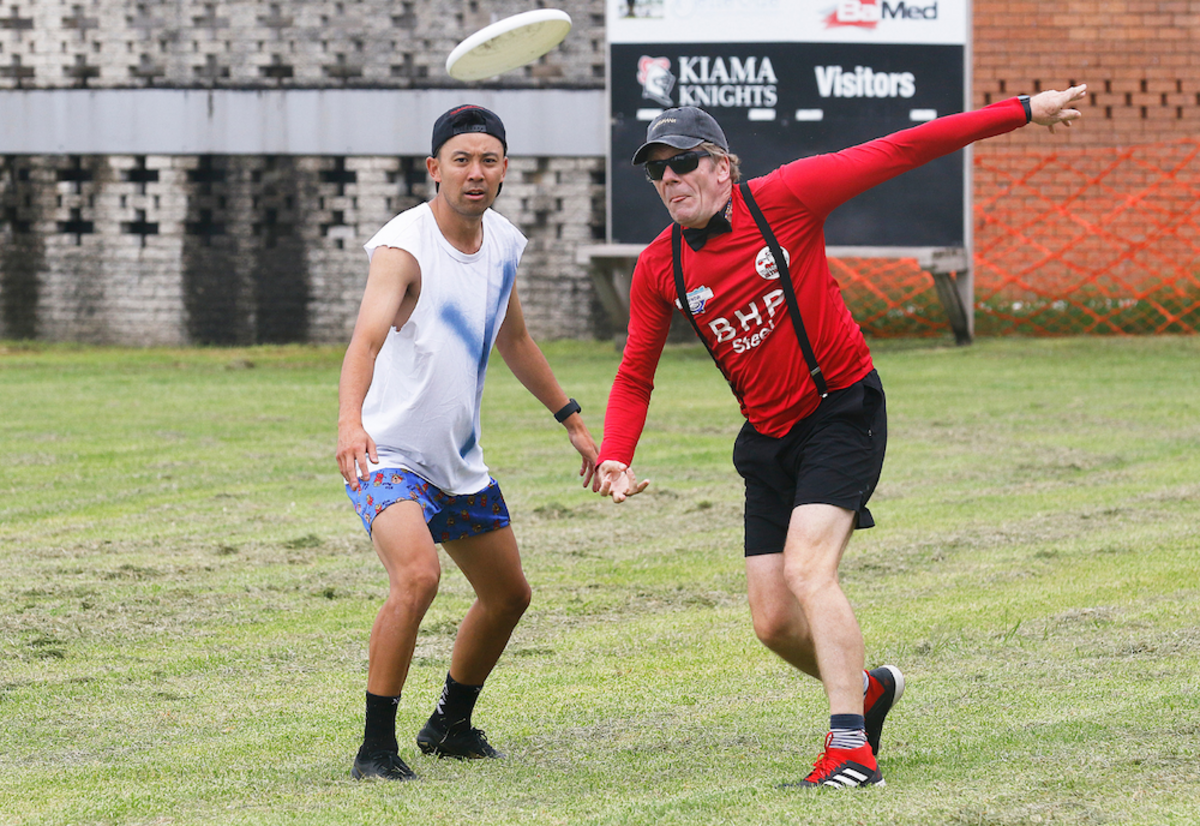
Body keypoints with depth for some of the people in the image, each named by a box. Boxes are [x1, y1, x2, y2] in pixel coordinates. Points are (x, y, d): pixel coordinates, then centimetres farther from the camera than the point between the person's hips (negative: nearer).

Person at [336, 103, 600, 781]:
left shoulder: (503, 243, 3)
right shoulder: (403, 247, -22)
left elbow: (514, 339, 21)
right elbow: (367, 338, -37)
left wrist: (572, 419, 24)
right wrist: (350, 421, -55)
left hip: (462, 462, 8)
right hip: (388, 451, -8)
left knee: (509, 596, 18)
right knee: (418, 576, -31)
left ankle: (451, 725, 39)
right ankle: (376, 748, -22)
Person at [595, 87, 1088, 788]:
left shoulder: (785, 197, -11)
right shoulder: (659, 269, 1)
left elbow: (898, 152, -9)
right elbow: (634, 377, 10)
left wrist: (1023, 112, -10)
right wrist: (615, 459, -9)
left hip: (841, 409, -5)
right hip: (768, 437, 5)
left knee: (808, 569, -24)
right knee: (773, 622, 1)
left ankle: (852, 748, -25)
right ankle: (865, 689, 31)